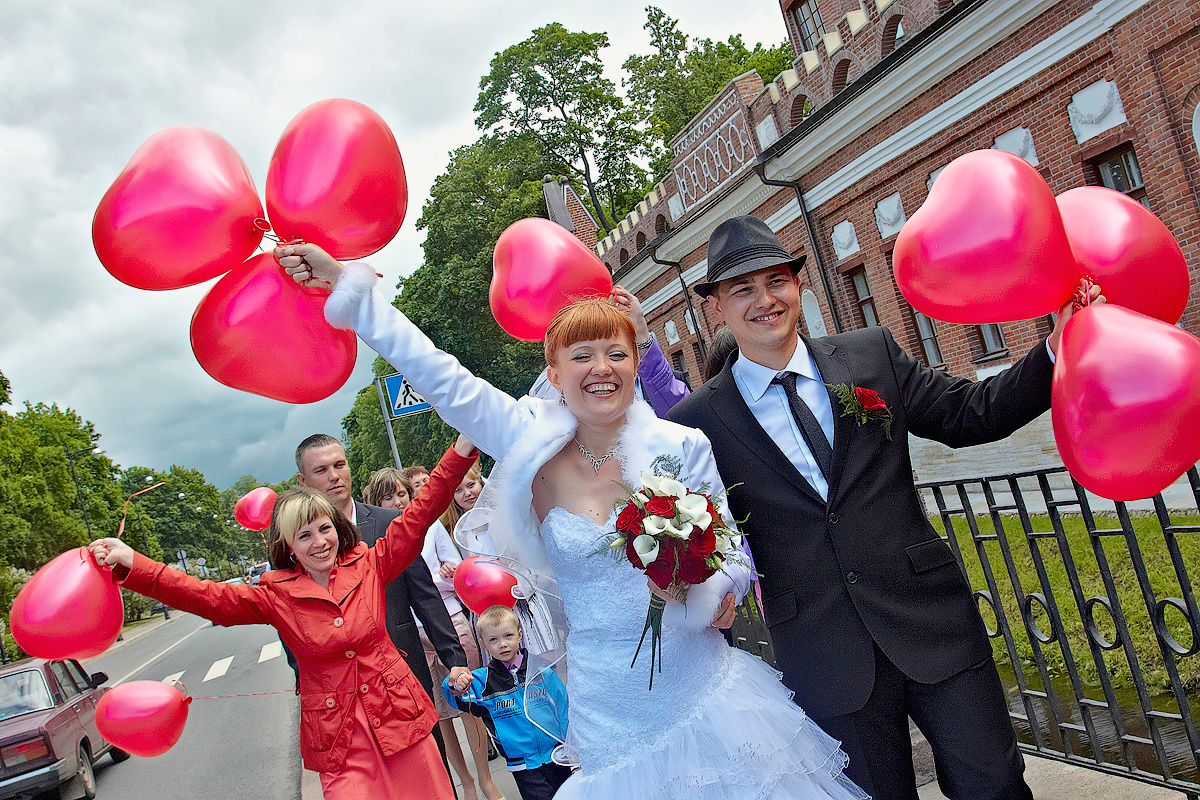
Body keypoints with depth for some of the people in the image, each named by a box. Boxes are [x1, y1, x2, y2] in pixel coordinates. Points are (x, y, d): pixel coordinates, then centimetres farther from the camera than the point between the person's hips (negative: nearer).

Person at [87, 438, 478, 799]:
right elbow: (205, 596, -11)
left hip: (398, 715, 1)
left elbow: (419, 513, -6)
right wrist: (129, 563, -22)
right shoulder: (277, 597, -3)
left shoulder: (368, 565, -2)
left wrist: (462, 448, -12)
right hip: (338, 737, -1)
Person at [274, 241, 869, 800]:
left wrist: (718, 596, -22)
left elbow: (731, 554, 0)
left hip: (704, 695, 0)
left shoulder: (682, 447, -8)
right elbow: (440, 376, -5)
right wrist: (345, 282, -4)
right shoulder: (535, 446, -6)